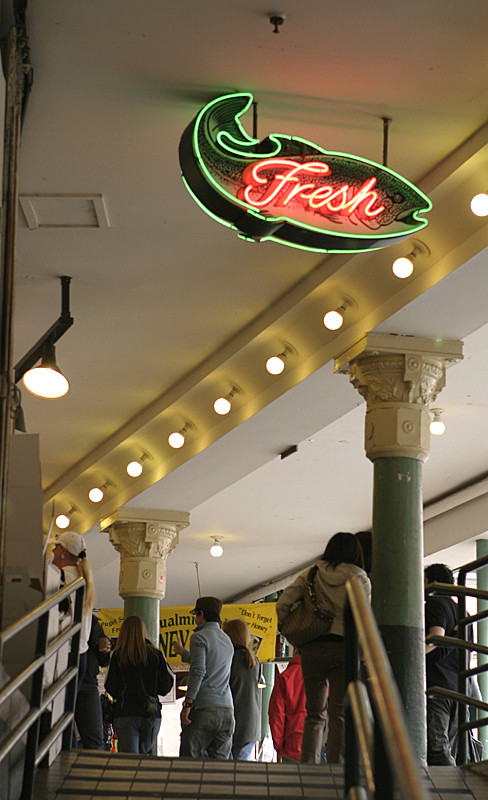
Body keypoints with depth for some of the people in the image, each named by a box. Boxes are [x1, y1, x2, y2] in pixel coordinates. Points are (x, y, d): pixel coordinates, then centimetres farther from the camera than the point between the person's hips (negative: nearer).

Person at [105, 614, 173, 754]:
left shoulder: (118, 655, -2)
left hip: (126, 713, -2)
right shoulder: (156, 655, 4)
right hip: (152, 713, 3)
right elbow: (165, 688, 4)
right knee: (145, 757, 15)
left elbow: (111, 688, -3)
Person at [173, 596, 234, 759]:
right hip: (227, 709, 7)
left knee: (191, 764, -6)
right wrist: (183, 652, 50)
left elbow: (198, 671, -15)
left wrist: (188, 703, -16)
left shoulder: (199, 637, -3)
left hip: (204, 709, -7)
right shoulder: (227, 640, 21)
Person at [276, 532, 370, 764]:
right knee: (340, 714, -2)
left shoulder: (311, 575, 9)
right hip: (343, 648, -2)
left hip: (311, 648, 3)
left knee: (314, 714, 10)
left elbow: (283, 603, 1)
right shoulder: (361, 580, 3)